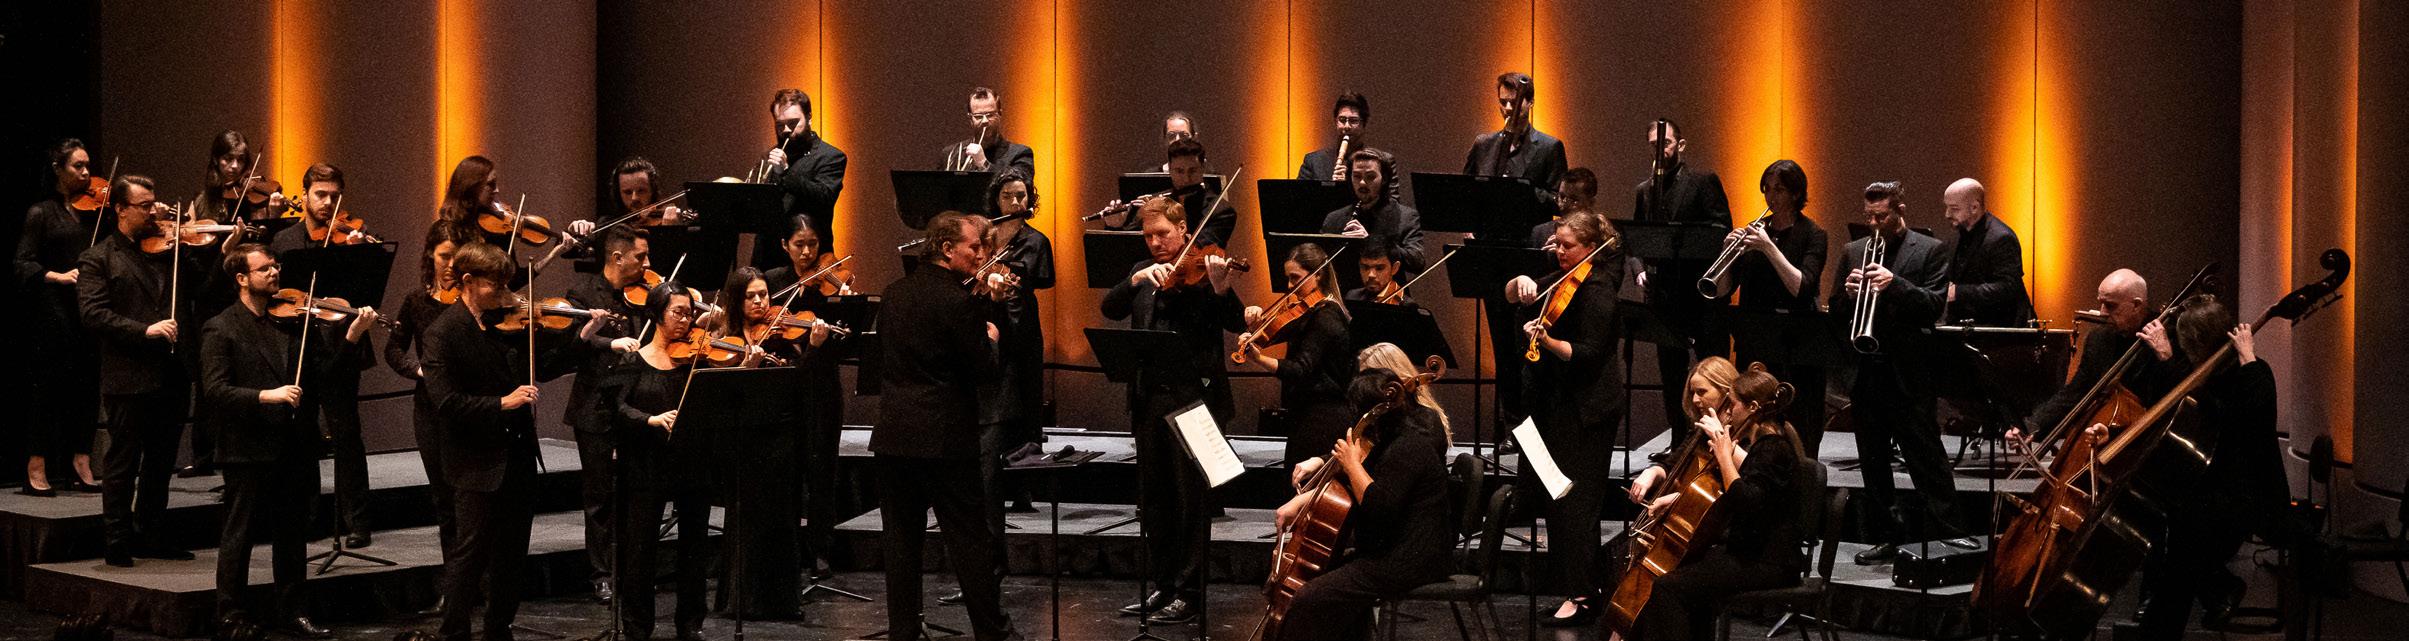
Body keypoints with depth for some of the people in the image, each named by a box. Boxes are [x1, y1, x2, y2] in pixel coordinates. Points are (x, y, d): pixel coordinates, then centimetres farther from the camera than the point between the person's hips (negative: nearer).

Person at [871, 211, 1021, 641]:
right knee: (969, 537, 2)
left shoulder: (895, 294, 8)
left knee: (900, 537, 9)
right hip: (944, 437, -6)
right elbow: (983, 369, -13)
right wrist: (990, 339, 7)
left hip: (892, 434, 6)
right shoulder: (957, 302, -15)